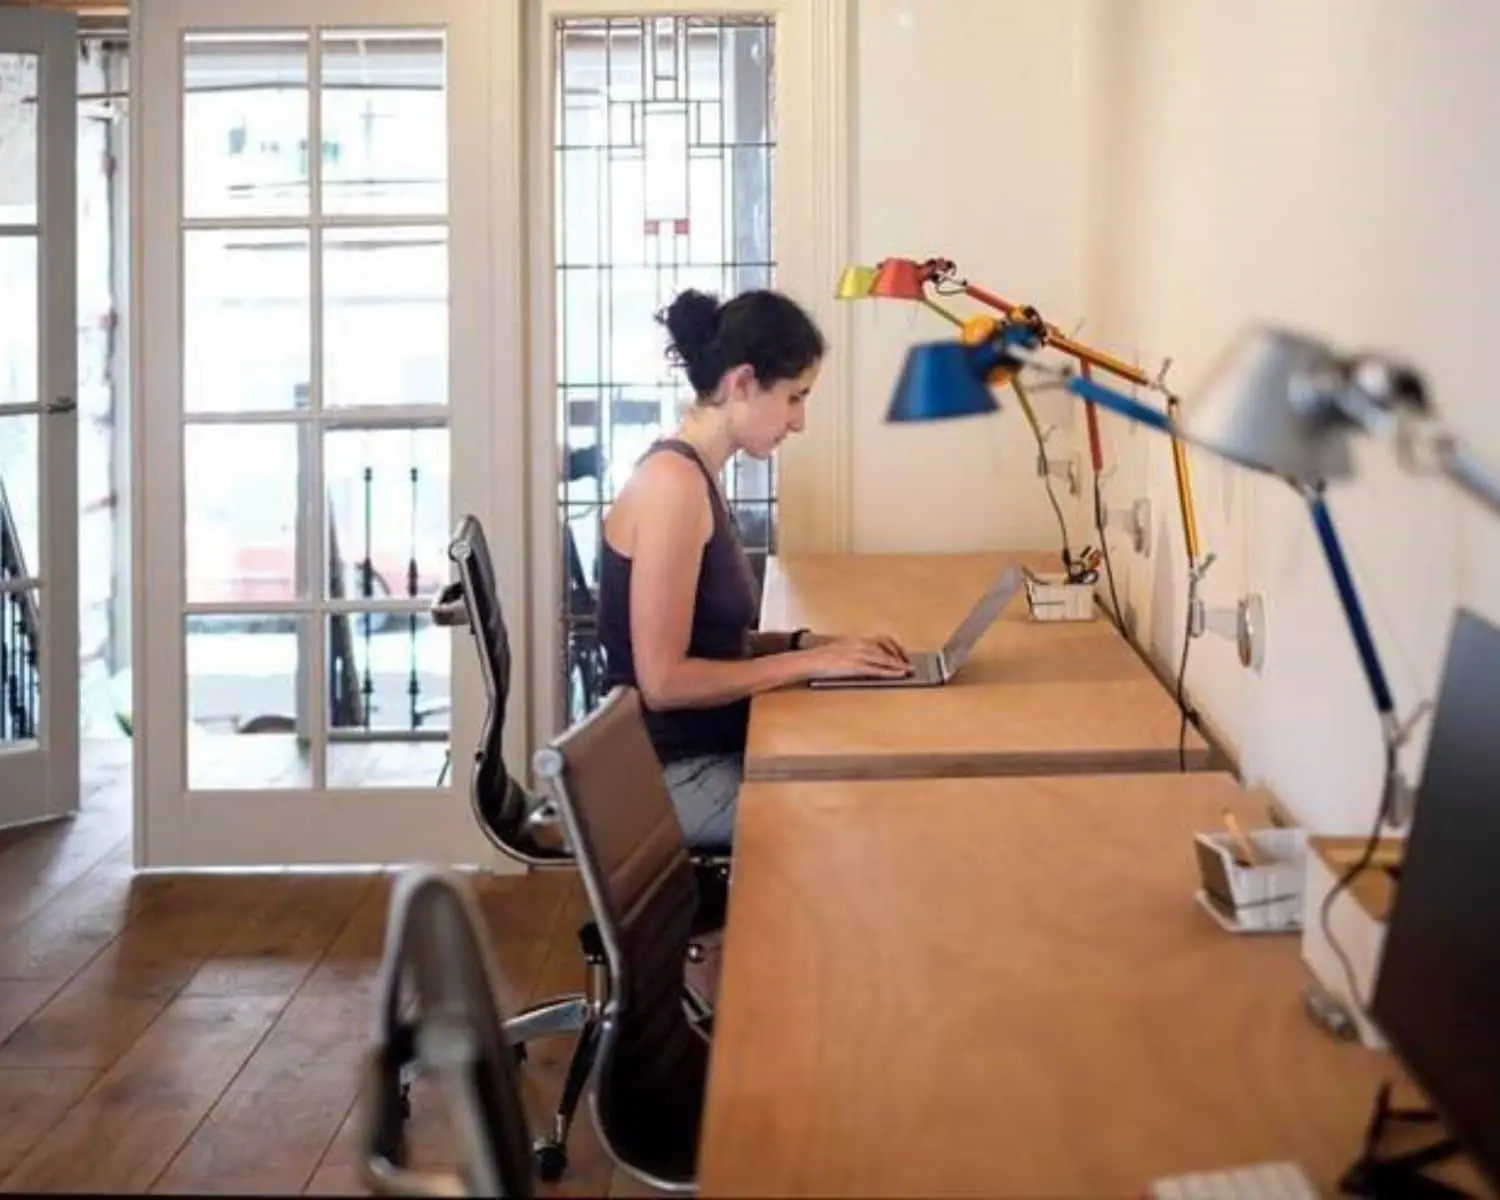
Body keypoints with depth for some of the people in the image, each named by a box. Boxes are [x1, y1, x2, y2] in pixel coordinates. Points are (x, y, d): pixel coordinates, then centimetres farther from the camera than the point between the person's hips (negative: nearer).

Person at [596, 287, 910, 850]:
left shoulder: (692, 476, 10)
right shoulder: (673, 482, -19)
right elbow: (663, 680, -22)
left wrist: (810, 642, 1)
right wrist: (810, 662, -16)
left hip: (708, 752, 9)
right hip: (672, 778, -9)